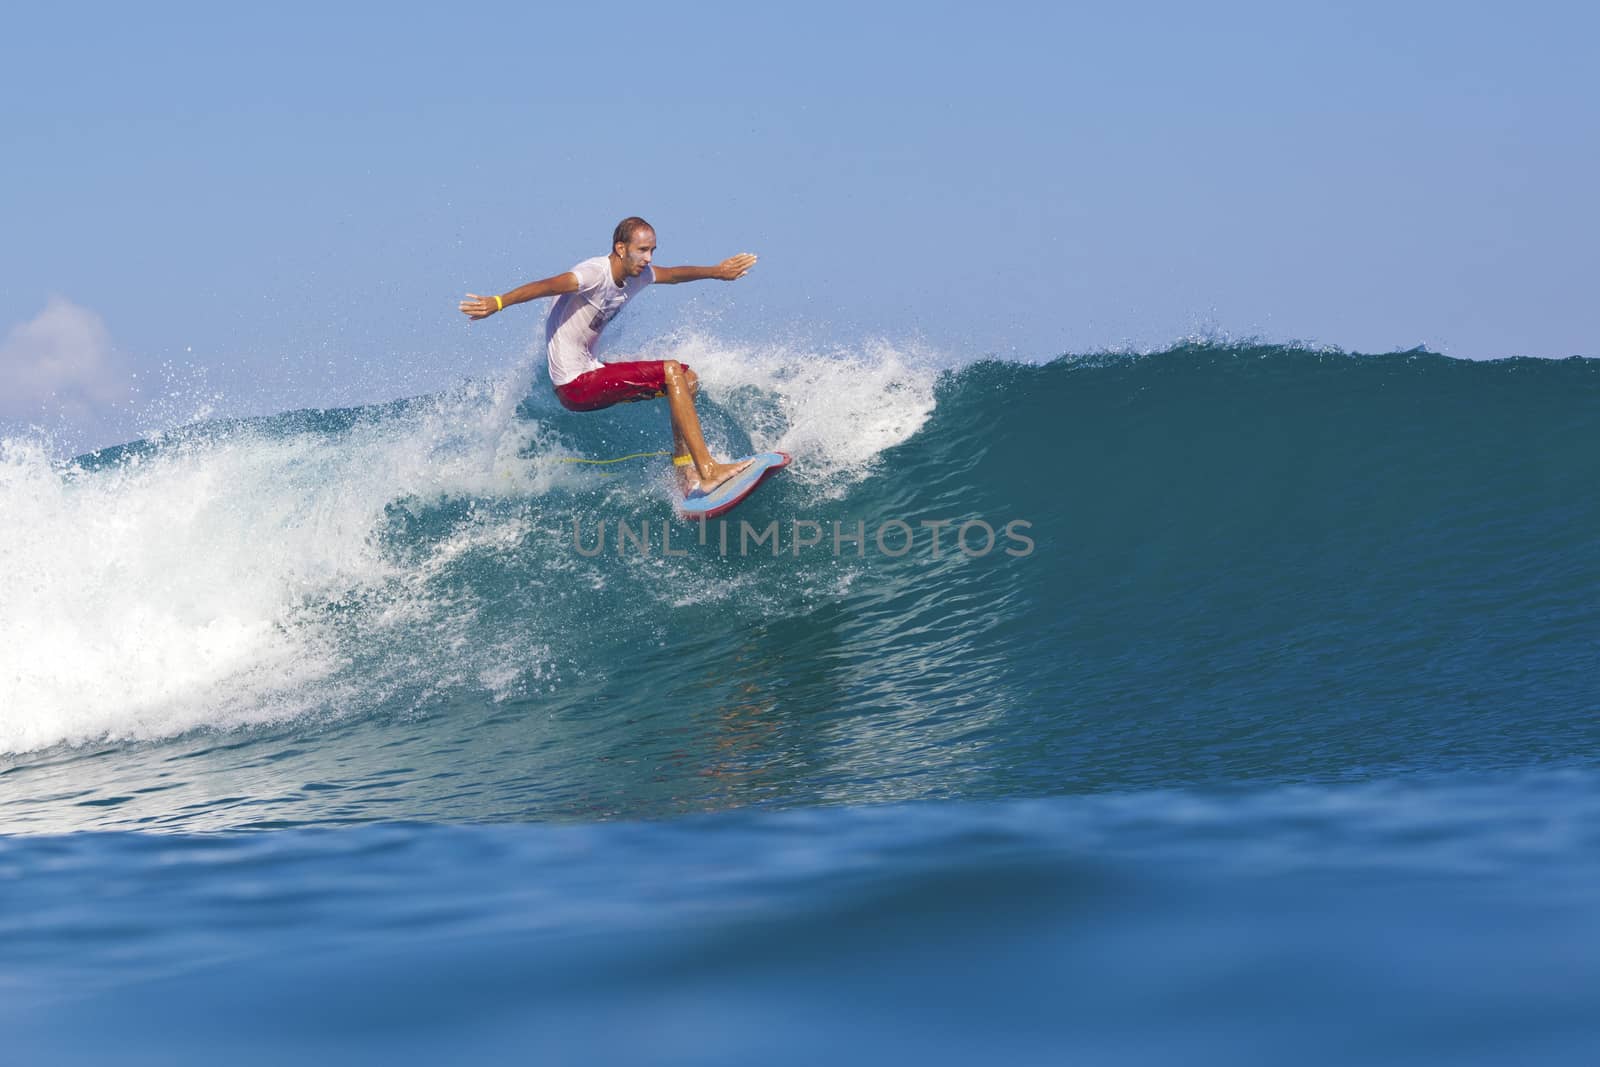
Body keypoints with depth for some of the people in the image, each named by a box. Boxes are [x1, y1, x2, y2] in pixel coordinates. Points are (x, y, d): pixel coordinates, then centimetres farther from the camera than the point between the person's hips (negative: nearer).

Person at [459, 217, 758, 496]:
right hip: (574, 385, -10)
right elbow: (548, 286, -39)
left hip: (592, 374, 10)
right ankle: (708, 471, -20)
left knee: (687, 380, 10)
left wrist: (716, 272, 38)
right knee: (671, 371, -18)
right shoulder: (596, 273, -22)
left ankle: (686, 472, 9)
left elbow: (674, 274, 26)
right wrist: (499, 302, -54)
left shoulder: (638, 275, 5)